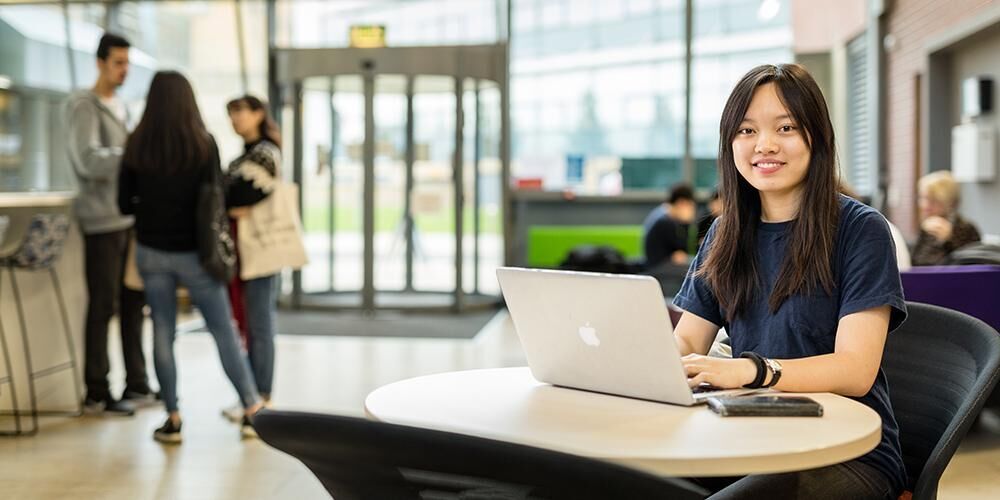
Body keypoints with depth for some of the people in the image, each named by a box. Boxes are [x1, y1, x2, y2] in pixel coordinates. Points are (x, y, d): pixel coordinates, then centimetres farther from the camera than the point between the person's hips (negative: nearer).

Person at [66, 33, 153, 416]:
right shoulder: (84, 106, -8)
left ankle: (136, 384, 18)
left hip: (130, 217, 8)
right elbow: (89, 161, -20)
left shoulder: (119, 107, 17)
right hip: (103, 222, -7)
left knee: (133, 302, 10)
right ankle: (97, 394, 4)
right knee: (103, 306, -3)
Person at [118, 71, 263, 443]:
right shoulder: (203, 144, -10)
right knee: (224, 332, 8)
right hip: (194, 252, -2)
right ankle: (252, 409, 11)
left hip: (151, 251, 2)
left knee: (162, 334, 9)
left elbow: (125, 204, 0)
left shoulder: (136, 146, -4)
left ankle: (172, 419, 11)